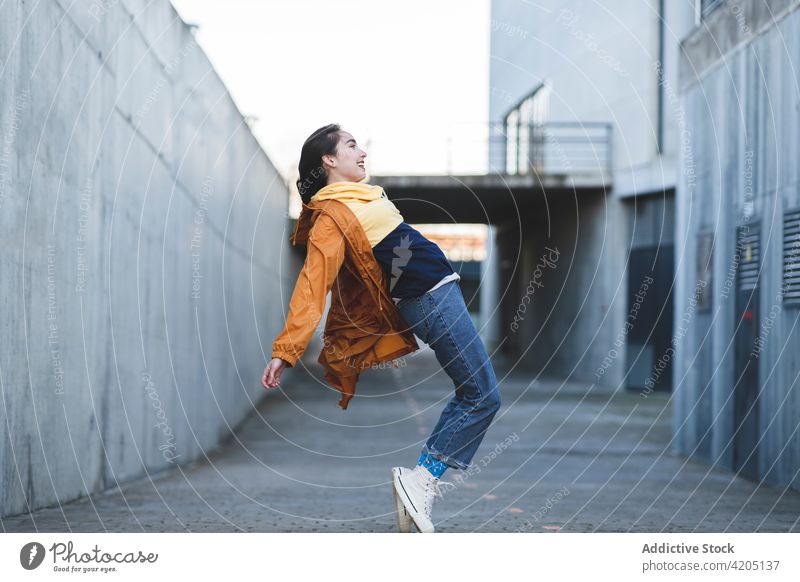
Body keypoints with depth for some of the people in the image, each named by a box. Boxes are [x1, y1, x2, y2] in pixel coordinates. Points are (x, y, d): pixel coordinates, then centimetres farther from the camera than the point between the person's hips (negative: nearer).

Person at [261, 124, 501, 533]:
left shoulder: (358, 198, 13)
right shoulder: (332, 215, -14)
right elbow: (311, 286, -18)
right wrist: (285, 350, -20)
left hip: (440, 295, 10)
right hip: (432, 299, -10)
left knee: (471, 395, 13)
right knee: (483, 397, -8)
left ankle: (423, 479, 11)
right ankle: (421, 480, -8)